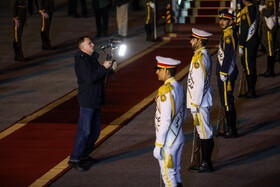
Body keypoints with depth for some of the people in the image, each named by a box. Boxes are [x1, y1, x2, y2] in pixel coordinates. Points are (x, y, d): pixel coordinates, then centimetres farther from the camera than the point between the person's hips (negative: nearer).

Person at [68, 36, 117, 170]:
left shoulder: (92, 58, 15)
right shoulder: (81, 61, -14)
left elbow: (100, 76, 23)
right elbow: (90, 78, -25)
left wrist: (111, 69, 7)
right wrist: (104, 67, -20)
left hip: (95, 101, 10)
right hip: (87, 100, -10)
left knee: (95, 130, 12)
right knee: (84, 130, -12)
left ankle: (84, 156, 23)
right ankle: (74, 159, -8)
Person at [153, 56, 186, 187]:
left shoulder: (165, 91, -21)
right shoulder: (179, 87, 8)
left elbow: (165, 120, -24)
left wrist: (158, 145, -20)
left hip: (168, 142, -9)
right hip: (179, 138, 9)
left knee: (168, 176, 0)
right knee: (176, 173, 18)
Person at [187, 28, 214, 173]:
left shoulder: (199, 58, -21)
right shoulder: (205, 54, 11)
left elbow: (199, 84, -23)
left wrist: (194, 106, -19)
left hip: (200, 102, -10)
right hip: (204, 101, 10)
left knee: (204, 133, -2)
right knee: (204, 132, 15)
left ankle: (206, 165, 5)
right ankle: (205, 162, 23)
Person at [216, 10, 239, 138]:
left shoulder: (229, 35, -18)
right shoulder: (226, 33, 13)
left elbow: (228, 55, -23)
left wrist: (224, 73, -22)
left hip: (227, 74, -10)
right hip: (223, 72, 10)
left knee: (227, 102, -5)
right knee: (226, 101, 15)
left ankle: (232, 131, 0)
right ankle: (231, 128, 22)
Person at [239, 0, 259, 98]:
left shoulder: (246, 10, -19)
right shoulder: (256, 9, 8)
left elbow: (244, 30, -19)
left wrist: (240, 47, -14)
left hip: (248, 43, -9)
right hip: (255, 40, 9)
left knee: (248, 67, -2)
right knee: (252, 66, 15)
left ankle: (251, 92, 2)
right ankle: (252, 90, 22)